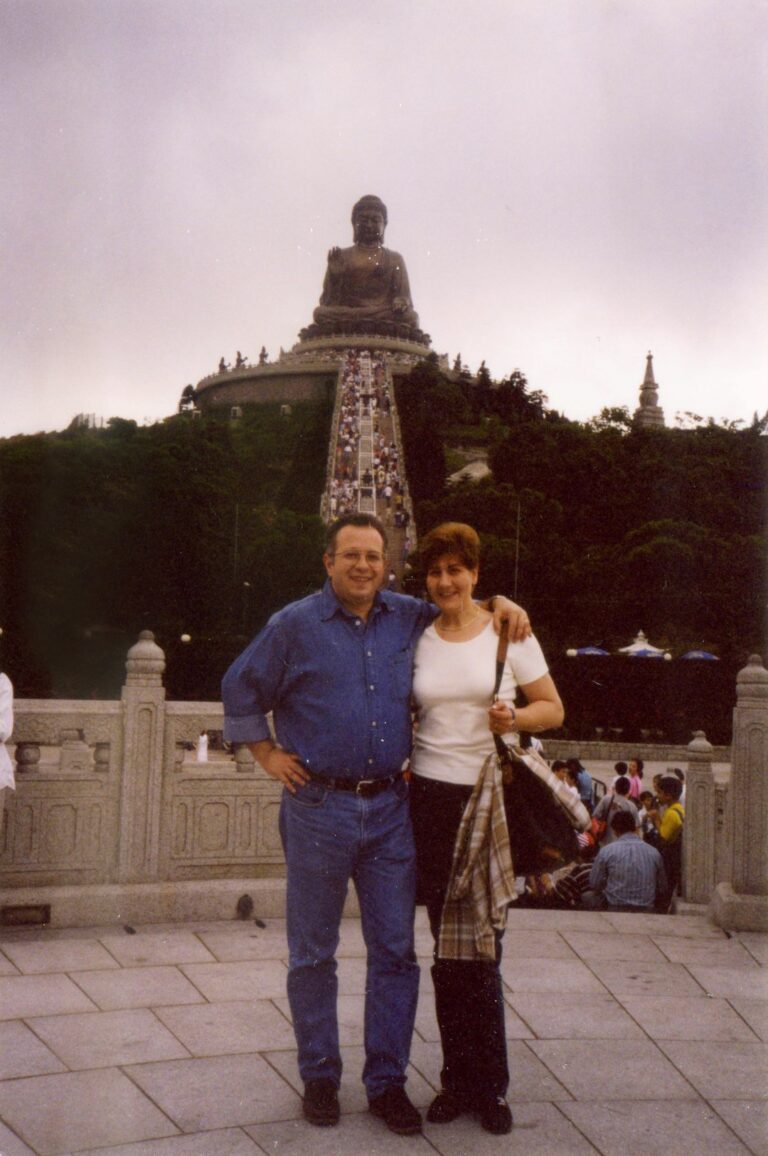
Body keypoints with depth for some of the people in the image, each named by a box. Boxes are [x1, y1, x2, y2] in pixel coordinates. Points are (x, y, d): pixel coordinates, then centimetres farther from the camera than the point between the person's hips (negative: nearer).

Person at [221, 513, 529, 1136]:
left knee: (395, 950, 6)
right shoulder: (295, 625, -2)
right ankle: (320, 1077, 25)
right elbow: (241, 689, 7)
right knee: (313, 954, 9)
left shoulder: (411, 617, 6)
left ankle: (387, 1081, 20)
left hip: (390, 809, 3)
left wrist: (500, 603, 7)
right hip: (318, 809, -2)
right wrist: (269, 755, 3)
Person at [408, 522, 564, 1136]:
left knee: (482, 947, 1)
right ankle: (460, 1079, 20)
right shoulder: (416, 639, 7)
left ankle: (489, 1086, 16)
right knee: (447, 947, 7)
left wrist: (514, 718, -17)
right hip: (432, 797, 2)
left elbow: (553, 708, 2)